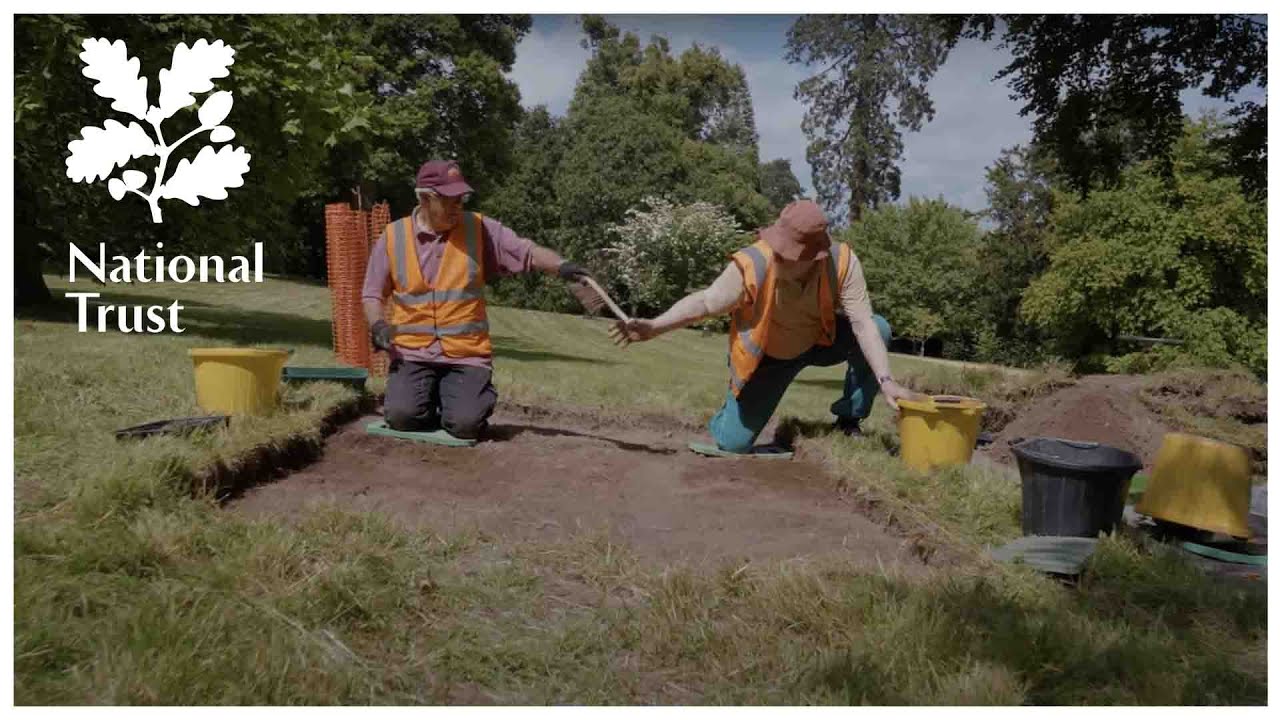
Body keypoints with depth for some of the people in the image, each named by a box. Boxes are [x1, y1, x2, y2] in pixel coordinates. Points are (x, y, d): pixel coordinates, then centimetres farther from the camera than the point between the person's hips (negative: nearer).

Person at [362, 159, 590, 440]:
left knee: (465, 424, -19)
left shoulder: (480, 229, 1)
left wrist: (560, 265, -25)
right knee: (403, 416, -19)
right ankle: (429, 396, 16)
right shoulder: (393, 236, 3)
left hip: (467, 352, 0)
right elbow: (372, 293, 9)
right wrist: (377, 324, -11)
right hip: (412, 351, 1)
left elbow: (527, 252, -6)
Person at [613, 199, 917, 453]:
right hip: (766, 357, -2)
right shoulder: (751, 265, -35)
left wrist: (886, 382, -38)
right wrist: (653, 328, -35)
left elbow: (864, 324, -29)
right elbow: (704, 301, -23)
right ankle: (735, 404, 34)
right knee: (731, 443, -4)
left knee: (878, 328, -24)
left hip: (820, 342, 2)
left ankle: (849, 419, -4)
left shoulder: (842, 261, -30)